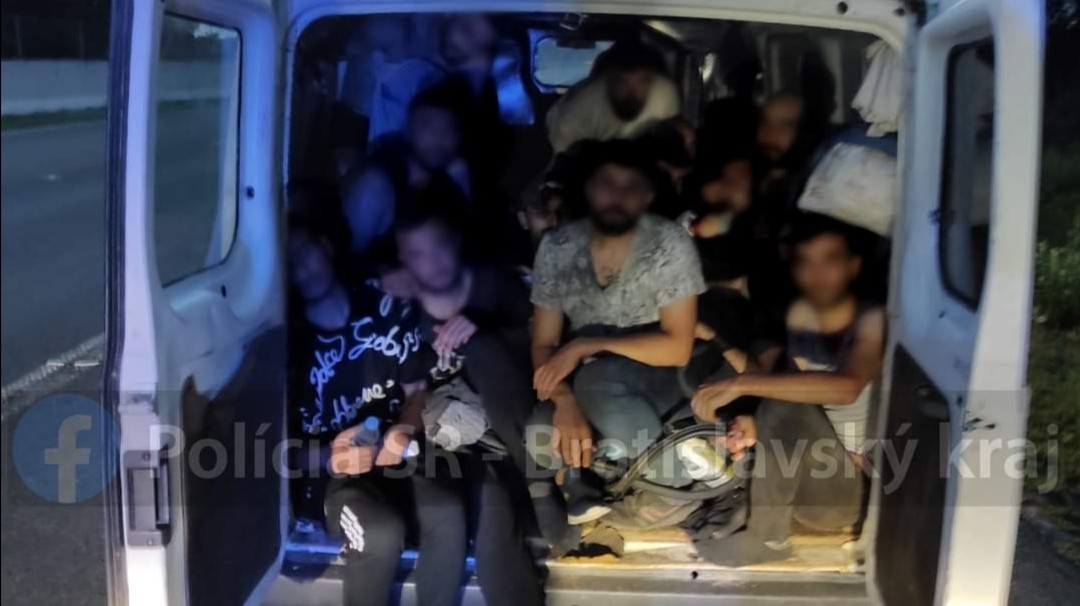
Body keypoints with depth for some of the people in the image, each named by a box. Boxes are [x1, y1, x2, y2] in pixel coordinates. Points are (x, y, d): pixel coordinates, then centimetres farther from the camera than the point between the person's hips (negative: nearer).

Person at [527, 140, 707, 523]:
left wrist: (584, 346, -25)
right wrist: (564, 400, -26)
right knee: (543, 440, -31)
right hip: (581, 381, 1)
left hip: (653, 379, -1)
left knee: (597, 378, -36)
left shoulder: (671, 244, -15)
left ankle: (657, 468, -10)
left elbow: (678, 347, -18)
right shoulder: (556, 247, -6)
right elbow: (543, 344, -6)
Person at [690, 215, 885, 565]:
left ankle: (767, 536, -14)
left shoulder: (872, 321, -16)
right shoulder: (799, 314, 2)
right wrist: (761, 425, -14)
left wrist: (740, 384, -37)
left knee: (786, 398, -28)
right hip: (809, 482, 6)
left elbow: (847, 387, -36)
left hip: (850, 490, -6)